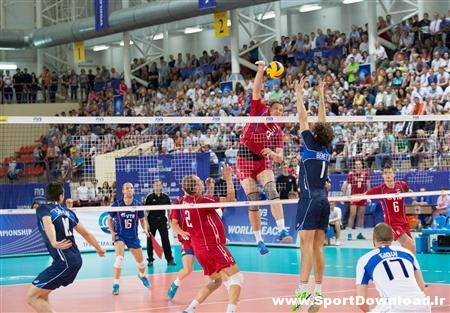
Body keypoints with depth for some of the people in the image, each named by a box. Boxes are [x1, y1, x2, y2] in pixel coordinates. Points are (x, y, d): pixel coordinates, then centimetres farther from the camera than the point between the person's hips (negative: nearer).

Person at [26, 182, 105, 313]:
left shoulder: (43, 209, -1)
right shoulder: (68, 212, 18)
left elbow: (48, 223, -25)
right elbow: (86, 233, 28)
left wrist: (54, 242, -45)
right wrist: (99, 248, 47)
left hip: (64, 262, -8)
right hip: (76, 259, 8)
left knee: (32, 297, -6)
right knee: (41, 293, 20)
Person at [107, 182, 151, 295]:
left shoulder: (137, 204, -5)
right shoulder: (116, 204, -9)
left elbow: (142, 219, 8)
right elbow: (110, 219, 3)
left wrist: (145, 229, -11)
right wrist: (112, 232, -11)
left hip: (133, 236, 3)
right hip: (119, 235, -3)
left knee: (140, 260, 11)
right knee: (120, 257, -24)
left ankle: (142, 275, 45)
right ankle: (116, 284, -16)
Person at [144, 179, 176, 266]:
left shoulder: (165, 197, 4)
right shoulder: (150, 197, -3)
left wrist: (169, 221, 6)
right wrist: (146, 223, -8)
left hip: (162, 220, 1)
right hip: (152, 220, -1)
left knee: (166, 240, 0)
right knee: (150, 240, 3)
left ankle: (169, 259, 4)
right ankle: (150, 260, 13)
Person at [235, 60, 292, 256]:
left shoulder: (278, 131, 7)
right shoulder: (259, 111, 2)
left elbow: (279, 158, 1)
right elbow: (256, 91, -8)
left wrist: (273, 154, -21)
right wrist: (261, 70, -17)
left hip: (263, 161, 2)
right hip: (245, 159, -2)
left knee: (272, 192, -23)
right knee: (253, 202, -5)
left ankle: (282, 230, -33)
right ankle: (259, 240, 2)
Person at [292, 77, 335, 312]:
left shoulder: (312, 145, -6)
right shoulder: (327, 149, 10)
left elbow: (303, 118, 0)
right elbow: (322, 123, 21)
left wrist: (299, 93, 9)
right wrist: (321, 97, 28)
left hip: (310, 200, -7)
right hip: (323, 200, 7)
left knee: (307, 244, -13)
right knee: (317, 247, 7)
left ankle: (303, 290, -21)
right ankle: (318, 292, 8)